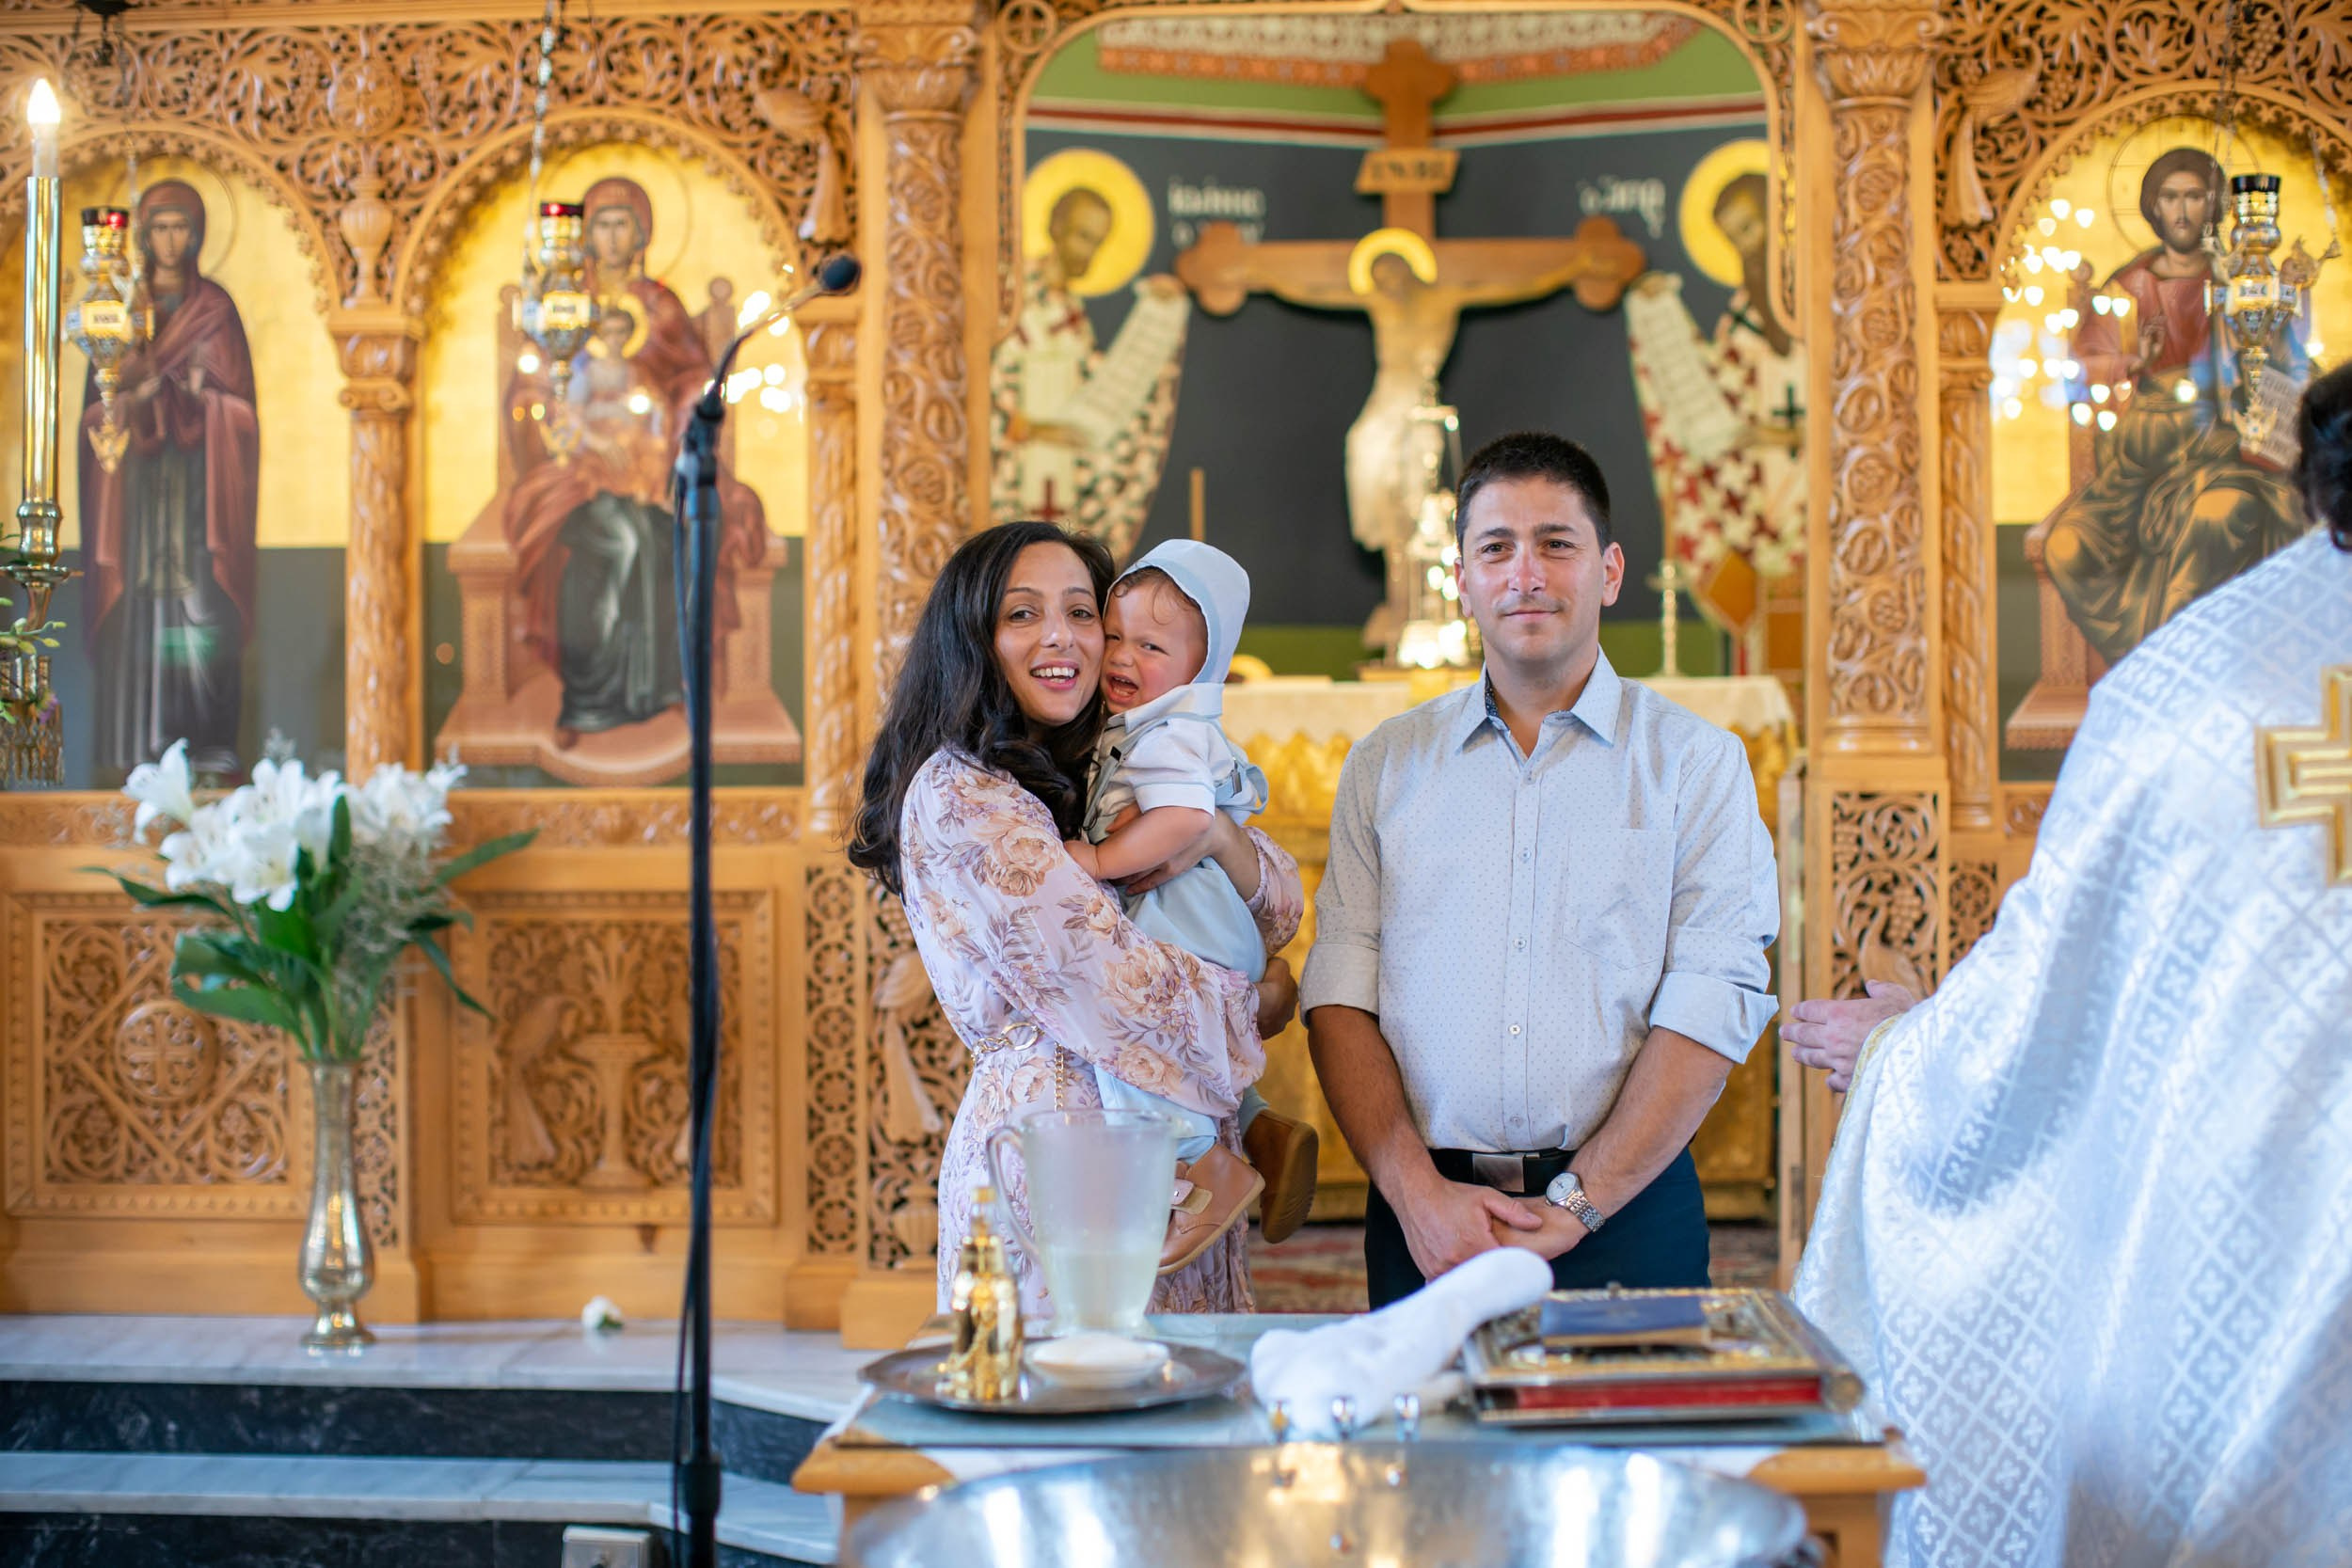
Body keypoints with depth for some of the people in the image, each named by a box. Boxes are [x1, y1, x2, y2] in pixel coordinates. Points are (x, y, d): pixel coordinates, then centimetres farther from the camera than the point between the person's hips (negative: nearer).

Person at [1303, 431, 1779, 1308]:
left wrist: (1574, 1206, -13)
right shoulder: (1384, 765, 11)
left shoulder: (1695, 762, 3)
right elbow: (1339, 996, 4)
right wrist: (1416, 1193, -10)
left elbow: (1711, 1008, -5)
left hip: (1627, 1212, -1)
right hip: (1426, 1218, 1)